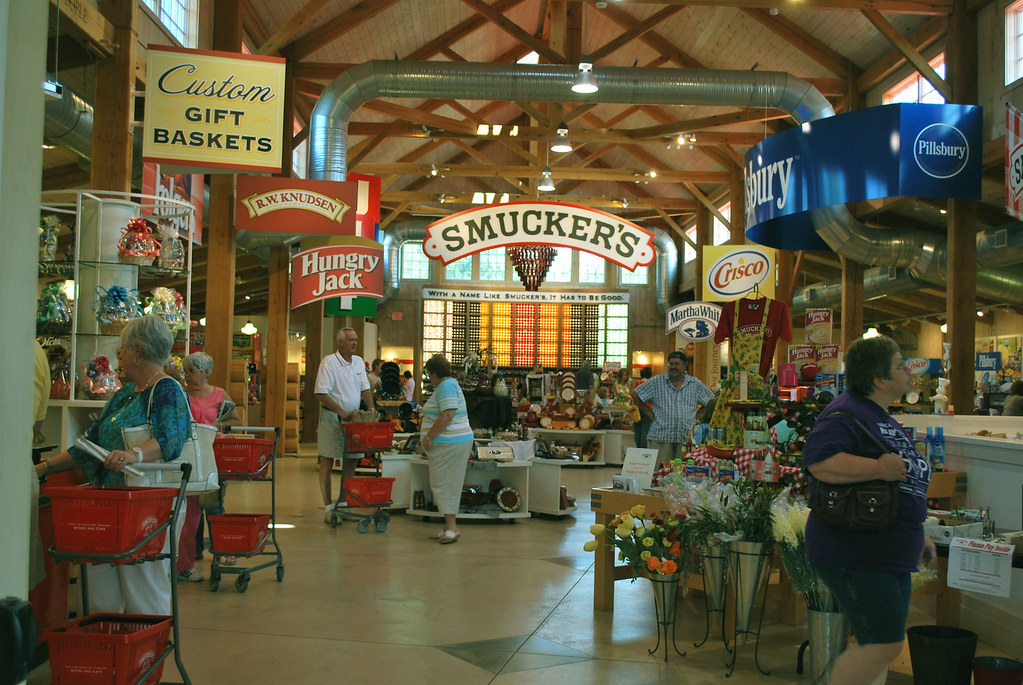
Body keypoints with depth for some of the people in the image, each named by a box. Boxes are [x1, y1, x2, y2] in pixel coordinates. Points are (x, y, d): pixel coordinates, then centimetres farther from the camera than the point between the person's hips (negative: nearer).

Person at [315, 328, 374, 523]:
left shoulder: (359, 362, 11)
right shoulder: (329, 362, -9)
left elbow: (365, 389, 14)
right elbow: (321, 393, -13)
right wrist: (340, 411, -20)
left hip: (354, 417, 6)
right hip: (332, 417, -6)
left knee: (351, 461, 7)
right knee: (327, 461, -3)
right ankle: (328, 507, 0)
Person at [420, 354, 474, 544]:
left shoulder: (446, 386, -14)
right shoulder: (450, 384, 19)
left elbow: (448, 415, -25)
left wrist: (428, 437, -21)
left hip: (448, 444, -10)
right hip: (456, 442, 10)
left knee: (442, 484, -8)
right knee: (448, 485, 11)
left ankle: (452, 527, -9)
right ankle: (450, 528, 14)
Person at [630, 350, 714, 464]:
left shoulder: (695, 384, 11)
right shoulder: (657, 381, 6)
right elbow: (635, 395, 10)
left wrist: (696, 415, 9)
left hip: (686, 439, 2)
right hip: (660, 437, -1)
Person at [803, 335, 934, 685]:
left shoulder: (884, 419, 18)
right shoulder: (847, 414, -15)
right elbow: (819, 462, -33)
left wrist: (918, 535, 29)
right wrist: (879, 467, -30)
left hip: (890, 557, 10)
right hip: (854, 554, -10)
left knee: (882, 647, 14)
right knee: (882, 646, -13)